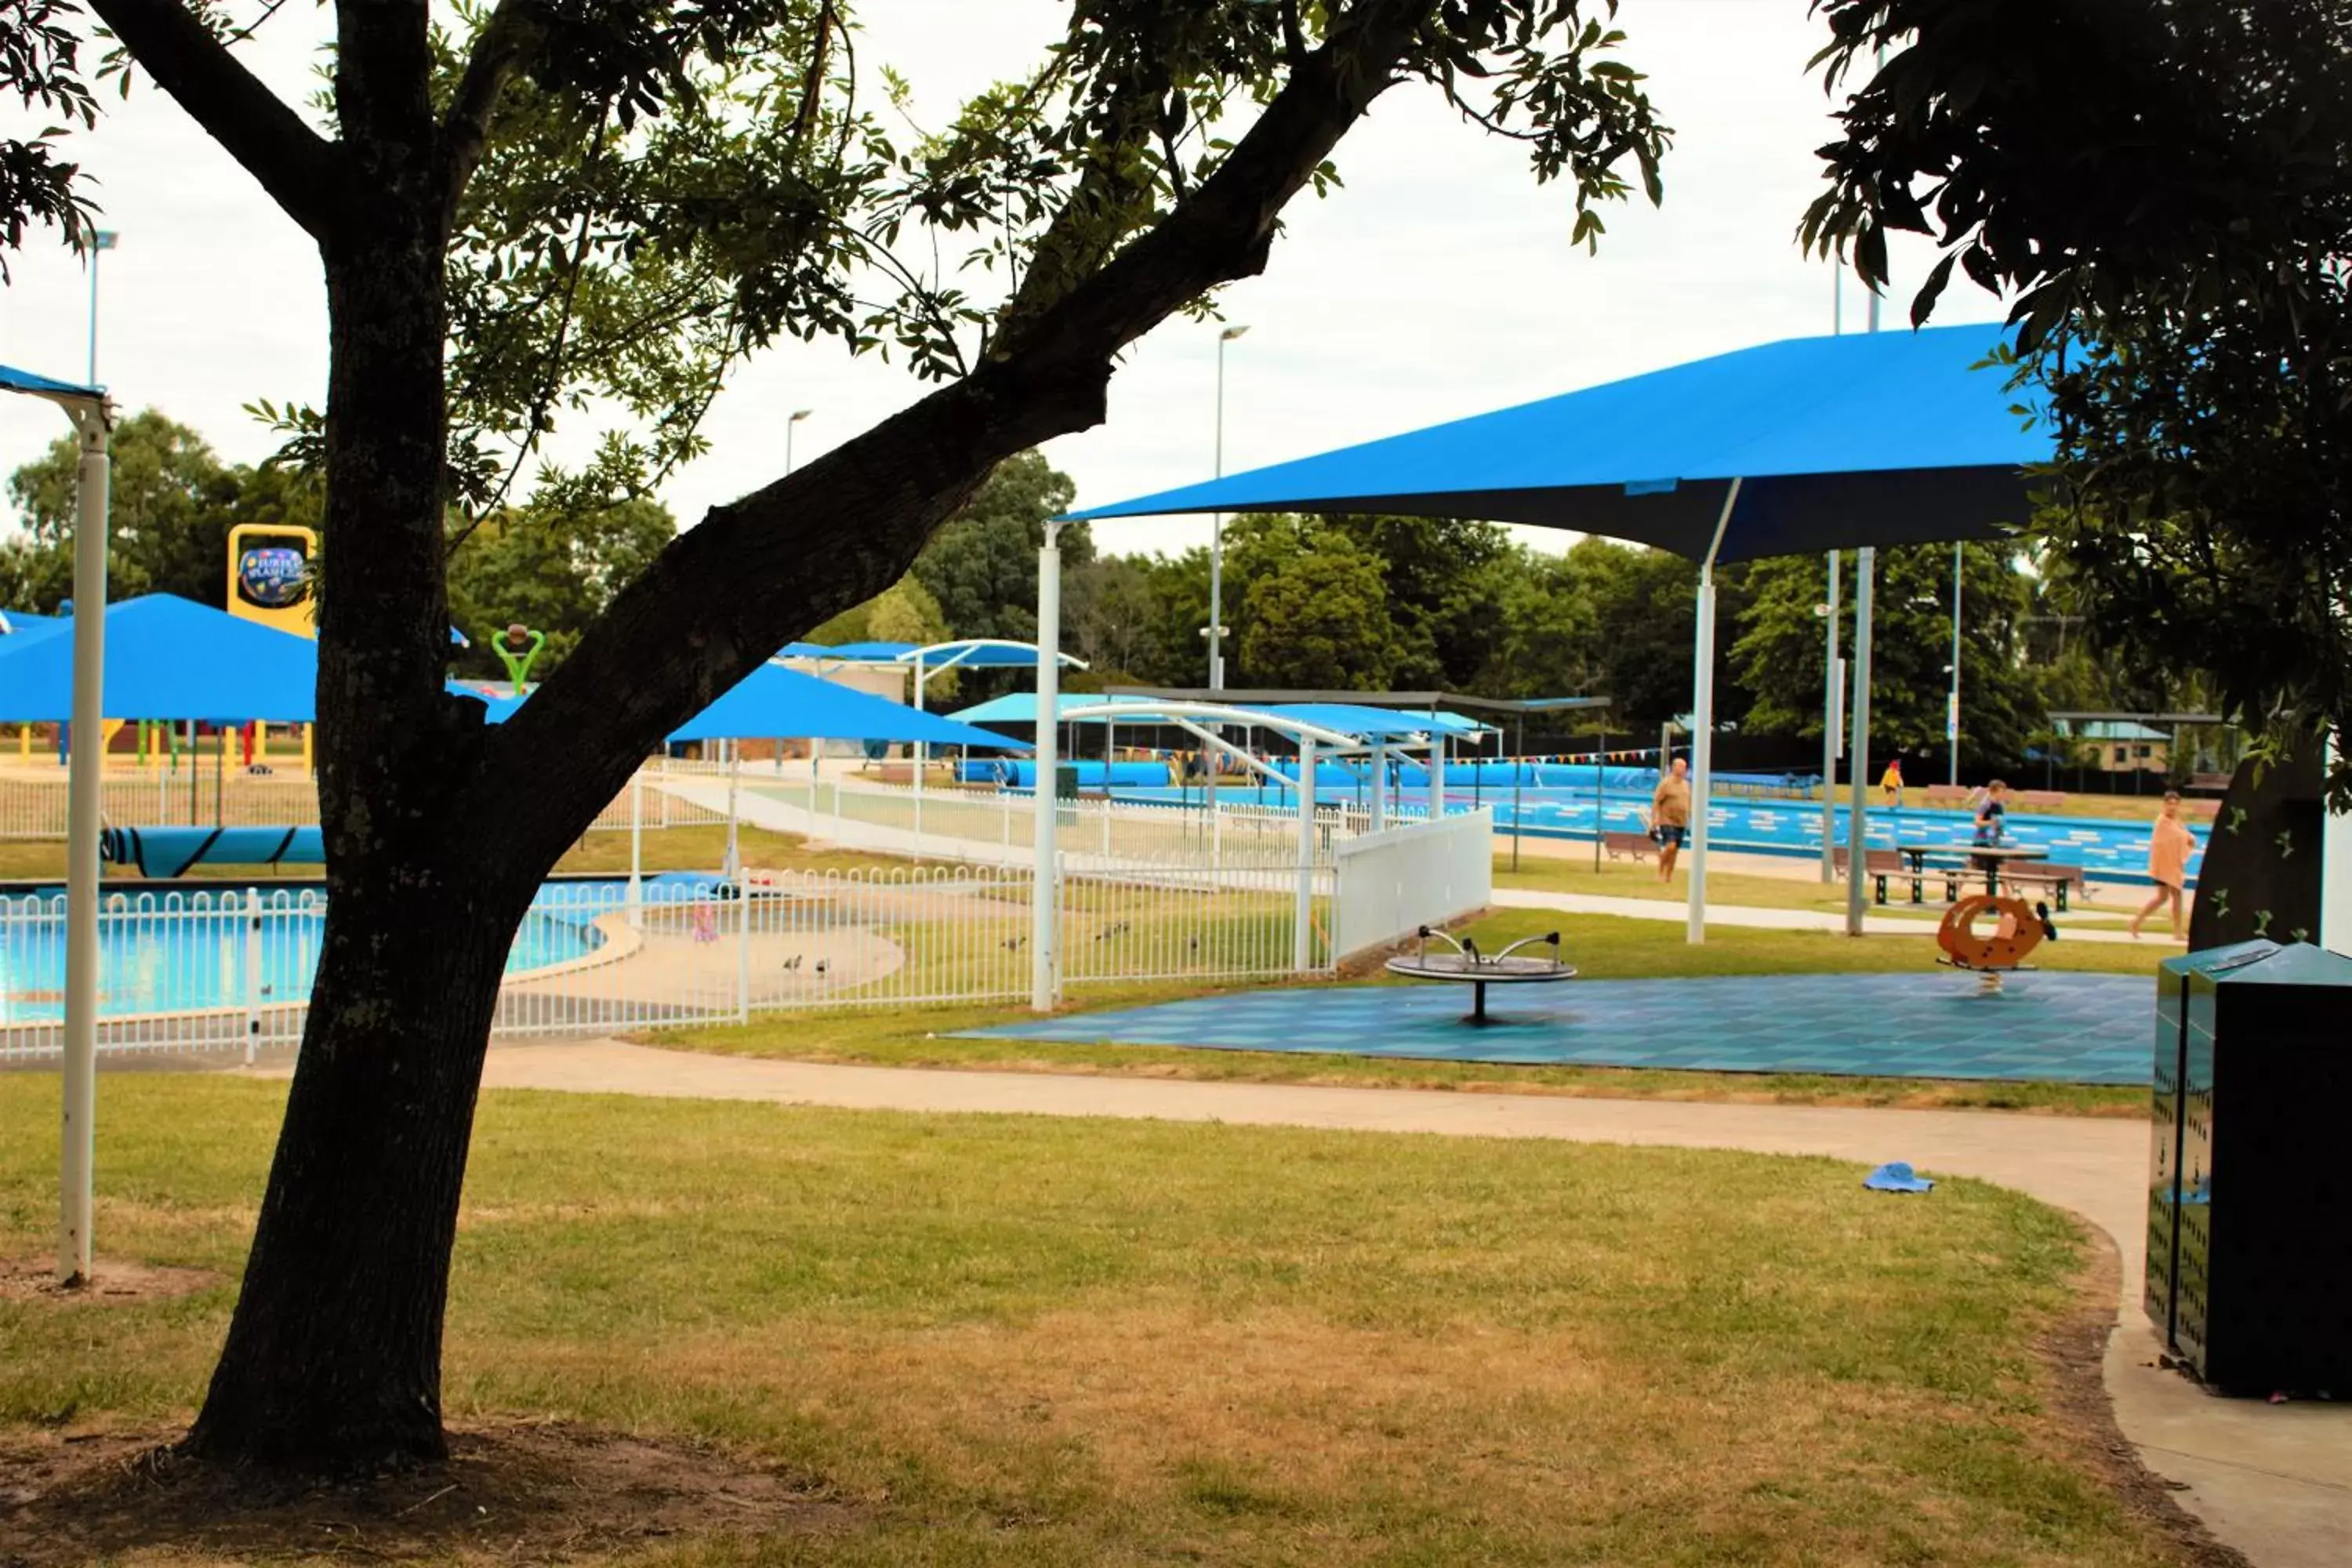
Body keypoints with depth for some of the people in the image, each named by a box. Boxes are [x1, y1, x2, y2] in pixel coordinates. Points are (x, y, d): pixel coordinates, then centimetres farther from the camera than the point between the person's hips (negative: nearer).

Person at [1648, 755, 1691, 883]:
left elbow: (1689, 804, 20)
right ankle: (1660, 871, -2)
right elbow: (1656, 803, -8)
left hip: (1681, 823, 6)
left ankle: (1669, 875, 15)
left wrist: (1690, 823, 17)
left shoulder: (1686, 784, 12)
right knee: (1670, 846, -19)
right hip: (1667, 821, -6)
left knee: (1675, 850, 6)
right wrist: (1654, 823, -14)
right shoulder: (1666, 783, -7)